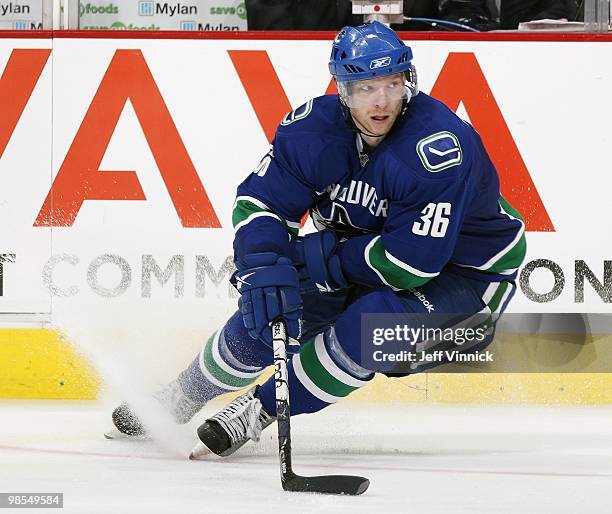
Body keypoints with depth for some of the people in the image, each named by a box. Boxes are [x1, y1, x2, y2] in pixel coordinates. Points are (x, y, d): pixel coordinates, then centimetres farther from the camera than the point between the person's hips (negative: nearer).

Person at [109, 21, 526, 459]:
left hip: (462, 270, -5)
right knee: (266, 310, -6)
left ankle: (260, 410, -12)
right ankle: (181, 398, 22)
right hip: (363, 265, 6)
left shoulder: (440, 147, -34)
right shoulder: (315, 128, -16)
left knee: (371, 323, -32)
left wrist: (322, 255, -24)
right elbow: (259, 201, -14)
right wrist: (263, 268, -34)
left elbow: (413, 261, -34)